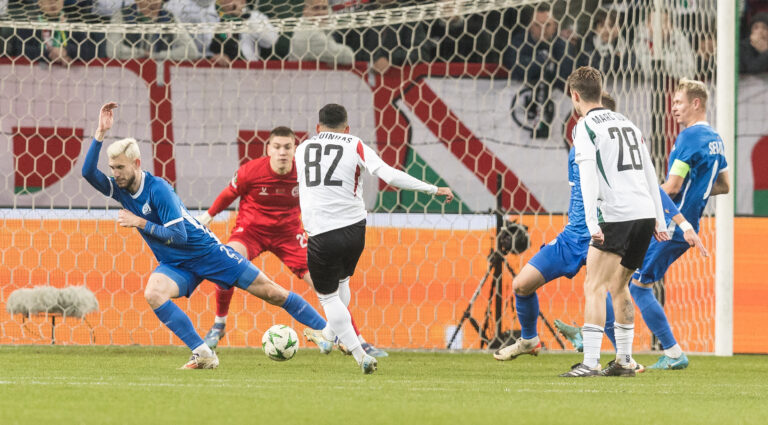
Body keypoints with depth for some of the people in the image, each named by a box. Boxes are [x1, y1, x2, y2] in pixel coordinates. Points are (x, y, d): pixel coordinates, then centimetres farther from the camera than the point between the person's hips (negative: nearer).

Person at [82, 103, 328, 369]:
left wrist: (141, 223, -26)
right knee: (153, 294, -29)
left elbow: (178, 236, -25)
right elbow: (88, 172, -16)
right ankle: (203, 355, -26)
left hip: (205, 251, -5)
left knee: (270, 292, -3)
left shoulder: (157, 189, -23)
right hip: (174, 264, 5)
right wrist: (101, 133, -24)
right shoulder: (121, 190, -4)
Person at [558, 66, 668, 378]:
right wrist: (659, 220, 24)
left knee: (594, 287, -9)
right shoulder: (626, 123, 21)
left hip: (617, 215, -8)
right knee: (618, 285, 21)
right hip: (646, 213, 8)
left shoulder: (586, 127, -2)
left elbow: (588, 177, -14)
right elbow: (649, 173, 22)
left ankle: (590, 362, -19)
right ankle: (624, 361, 22)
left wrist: (592, 224, -20)